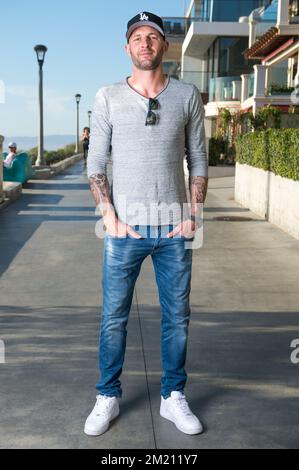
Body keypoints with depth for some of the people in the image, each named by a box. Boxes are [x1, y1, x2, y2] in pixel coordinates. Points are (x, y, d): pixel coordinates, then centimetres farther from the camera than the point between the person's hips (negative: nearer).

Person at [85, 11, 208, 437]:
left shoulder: (187, 96, 5)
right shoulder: (108, 98, 3)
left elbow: (198, 160, 8)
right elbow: (96, 164, 2)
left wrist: (194, 213, -3)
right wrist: (110, 218, -8)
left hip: (175, 230, 1)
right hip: (125, 229, -1)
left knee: (177, 318, 9)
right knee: (114, 318, 6)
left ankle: (174, 397, 25)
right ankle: (108, 397, 23)